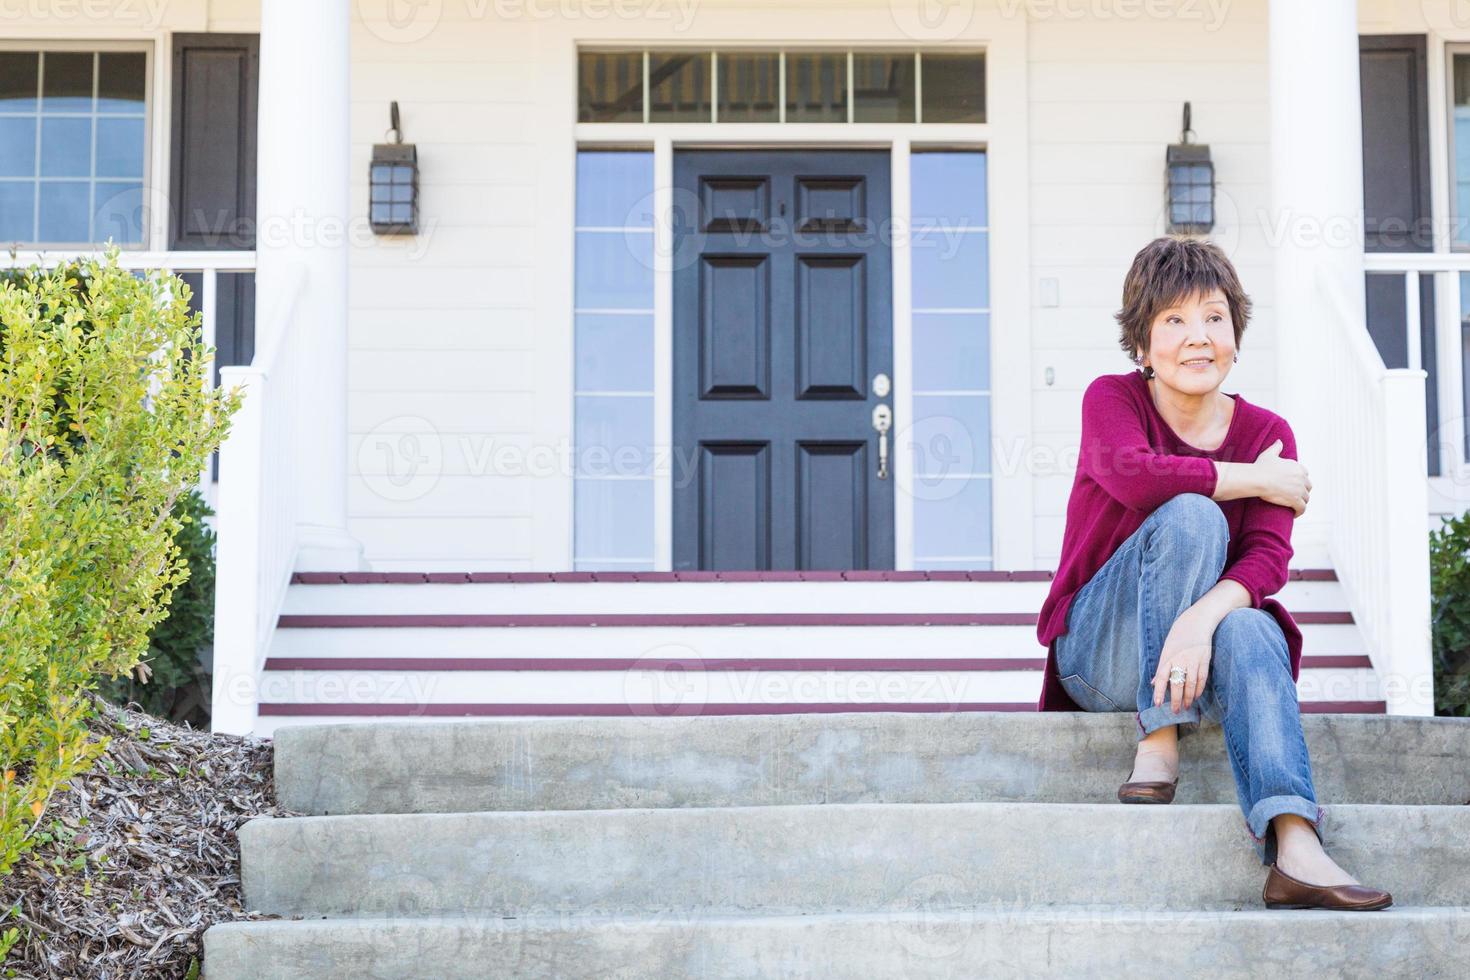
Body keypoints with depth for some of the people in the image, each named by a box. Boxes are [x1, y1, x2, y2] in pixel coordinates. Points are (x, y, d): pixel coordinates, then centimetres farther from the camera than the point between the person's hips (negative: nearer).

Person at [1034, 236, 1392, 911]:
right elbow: (1132, 474, -28)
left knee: (1251, 633, -35)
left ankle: (1295, 850, -51)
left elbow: (1268, 557, -14)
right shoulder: (1112, 399, -4)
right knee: (1192, 515, -26)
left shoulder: (1267, 434, 2)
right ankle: (1160, 739, -28)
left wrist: (1203, 616, -35)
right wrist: (1258, 481, -18)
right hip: (1100, 651, -2)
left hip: (1205, 646, 2)